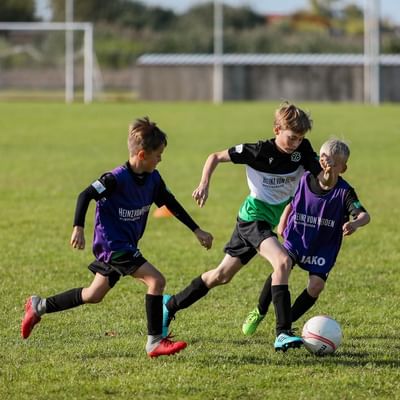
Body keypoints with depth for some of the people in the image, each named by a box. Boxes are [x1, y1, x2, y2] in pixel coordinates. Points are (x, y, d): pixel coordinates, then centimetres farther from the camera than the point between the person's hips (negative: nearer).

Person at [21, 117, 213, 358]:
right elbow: (86, 196, -18)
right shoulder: (117, 179, -21)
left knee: (94, 295, 18)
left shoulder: (153, 179, 2)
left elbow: (172, 204, 12)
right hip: (113, 244, -9)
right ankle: (155, 342, -12)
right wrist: (78, 228, -25)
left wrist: (197, 231, 13)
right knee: (156, 280, -18)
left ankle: (39, 307, 31)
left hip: (127, 246, 9)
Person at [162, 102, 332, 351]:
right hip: (253, 218, -7)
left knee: (222, 275, 16)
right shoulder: (260, 151, -17)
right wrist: (204, 185, -19)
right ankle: (283, 333, -32)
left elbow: (324, 179, -8)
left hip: (269, 222, 7)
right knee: (283, 261, -29)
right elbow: (216, 157, -7)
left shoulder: (303, 150, -5)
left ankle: (171, 305, 33)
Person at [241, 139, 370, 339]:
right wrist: (282, 222, 9)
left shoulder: (344, 192, -18)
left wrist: (355, 223, -52)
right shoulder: (305, 180, -10)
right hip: (297, 238, 0)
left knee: (316, 285, -14)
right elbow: (292, 201, 13)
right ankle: (259, 312, -2)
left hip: (324, 246, 0)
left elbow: (364, 215, -31)